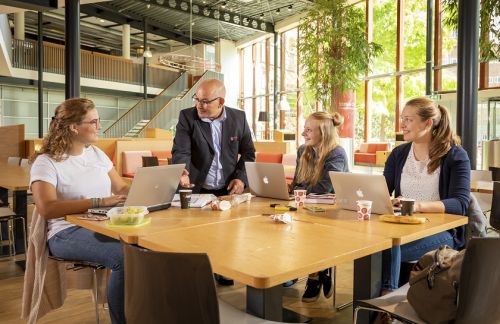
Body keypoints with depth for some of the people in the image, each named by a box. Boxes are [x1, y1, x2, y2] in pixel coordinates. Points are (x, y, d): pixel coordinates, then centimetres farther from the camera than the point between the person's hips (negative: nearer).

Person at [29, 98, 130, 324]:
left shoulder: (96, 154, 14)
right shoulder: (46, 162, -5)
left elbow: (121, 189, 14)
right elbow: (47, 209, -20)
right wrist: (98, 202, -26)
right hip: (67, 233, -5)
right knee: (125, 257, -32)